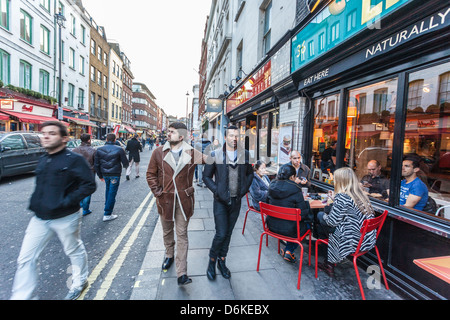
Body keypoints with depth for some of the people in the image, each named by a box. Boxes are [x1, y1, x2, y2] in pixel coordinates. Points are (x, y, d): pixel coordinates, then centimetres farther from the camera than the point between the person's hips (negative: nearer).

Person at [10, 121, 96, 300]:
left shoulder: (74, 160, -14)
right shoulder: (43, 161, 9)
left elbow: (90, 185, -18)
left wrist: (67, 202, -23)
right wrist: (34, 204, 8)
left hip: (66, 218, -6)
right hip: (39, 218, 7)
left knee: (74, 251, 14)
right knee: (25, 259, 8)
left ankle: (80, 282, 38)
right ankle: (21, 296, 25)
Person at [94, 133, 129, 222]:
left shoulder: (99, 150, 2)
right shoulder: (119, 150, -11)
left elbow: (96, 165, 6)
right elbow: (126, 163, -8)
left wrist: (100, 176, 16)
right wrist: (126, 165, 16)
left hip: (105, 174, 5)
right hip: (115, 174, -5)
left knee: (108, 190, 27)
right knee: (112, 193, -1)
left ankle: (107, 206, 43)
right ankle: (107, 215, 1)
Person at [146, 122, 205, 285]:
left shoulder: (192, 153, -6)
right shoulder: (159, 152, -2)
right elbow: (151, 174, 5)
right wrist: (157, 191, -3)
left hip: (184, 200, -2)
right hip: (165, 199, 2)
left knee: (182, 235, 3)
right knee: (167, 231, 21)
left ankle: (181, 273, 11)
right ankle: (169, 255, 48)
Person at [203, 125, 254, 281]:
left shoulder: (245, 154, 2)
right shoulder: (215, 155, -6)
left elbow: (250, 173, 13)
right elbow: (206, 176, 0)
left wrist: (244, 189, 0)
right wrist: (216, 191, -11)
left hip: (236, 201, 3)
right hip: (221, 201, -3)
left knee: (228, 233, 14)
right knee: (221, 233, -4)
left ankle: (222, 261, 33)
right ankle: (212, 261, 23)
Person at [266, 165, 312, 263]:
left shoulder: (272, 186, -3)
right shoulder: (295, 190, -19)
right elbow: (303, 213, -15)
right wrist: (303, 200, 5)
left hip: (272, 225, 6)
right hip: (288, 229, -6)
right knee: (306, 225, 24)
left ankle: (287, 251, 24)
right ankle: (289, 251, 16)